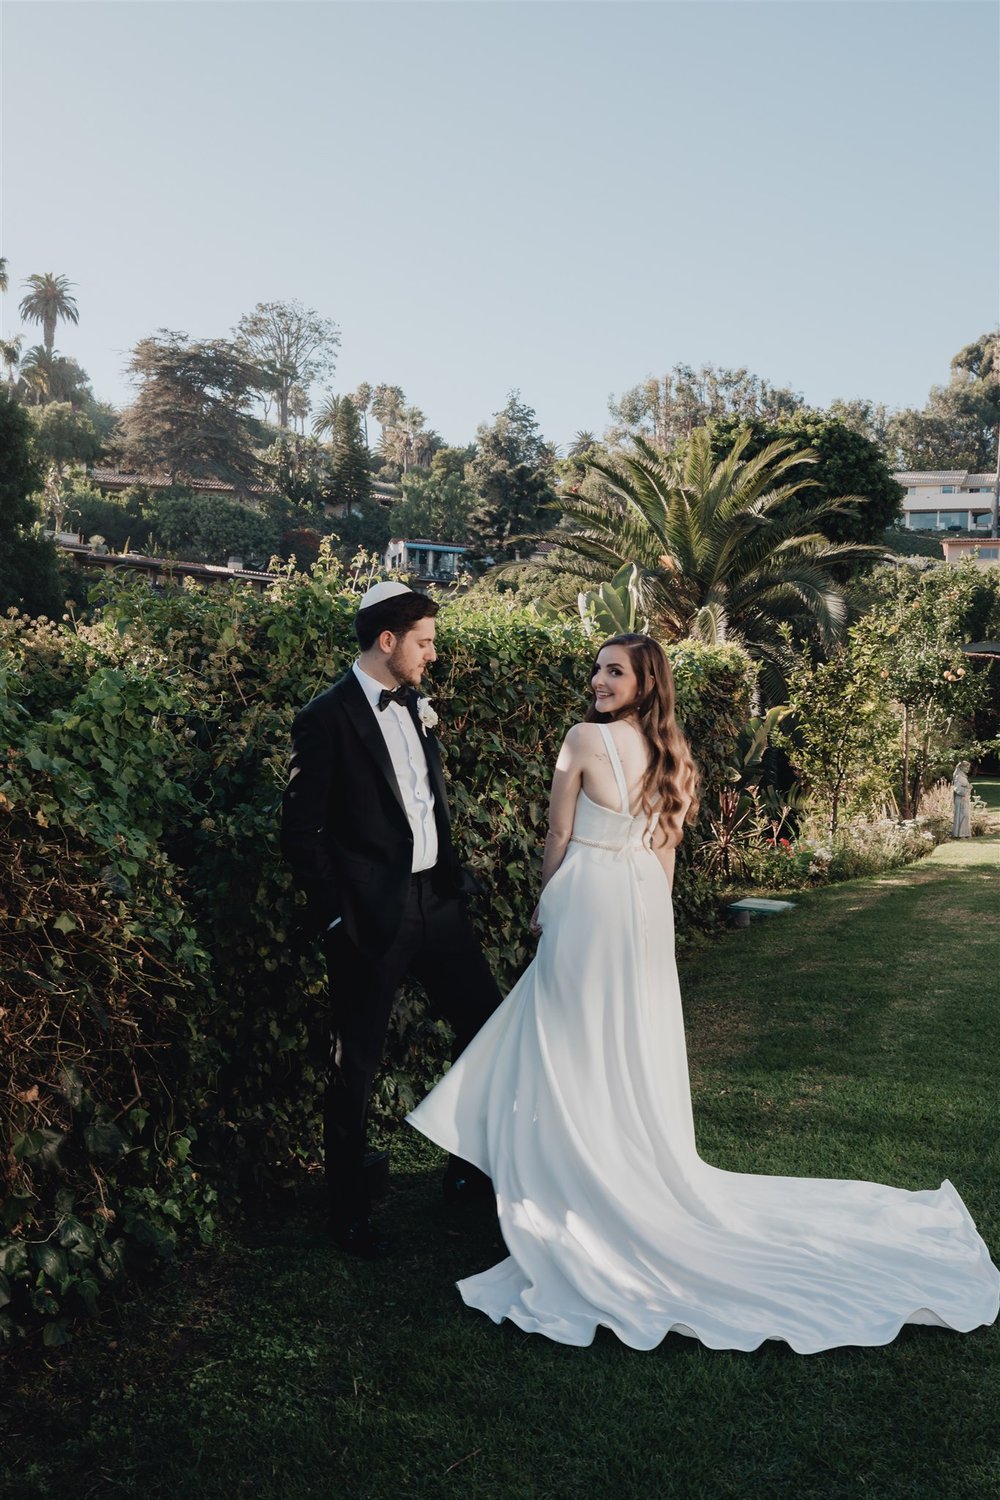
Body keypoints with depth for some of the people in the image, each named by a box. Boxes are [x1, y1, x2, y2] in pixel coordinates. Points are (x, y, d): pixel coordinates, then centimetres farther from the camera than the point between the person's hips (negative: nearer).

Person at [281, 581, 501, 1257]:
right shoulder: (327, 718, -13)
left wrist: (457, 878, 13)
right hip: (373, 918, -7)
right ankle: (349, 1212, 25)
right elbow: (302, 832, -14)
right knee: (357, 1068, 7)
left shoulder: (417, 708, 9)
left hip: (437, 900, 7)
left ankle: (475, 1162, 36)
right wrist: (338, 919, -15)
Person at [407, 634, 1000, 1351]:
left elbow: (559, 836, -6)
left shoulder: (586, 737, -12)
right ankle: (641, 1174, 27)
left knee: (576, 1051, 5)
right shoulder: (672, 752, 6)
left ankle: (576, 1186, 14)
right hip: (646, 911, 6)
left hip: (588, 902, -6)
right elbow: (665, 849, 10)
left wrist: (545, 904, 9)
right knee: (635, 1052, 15)